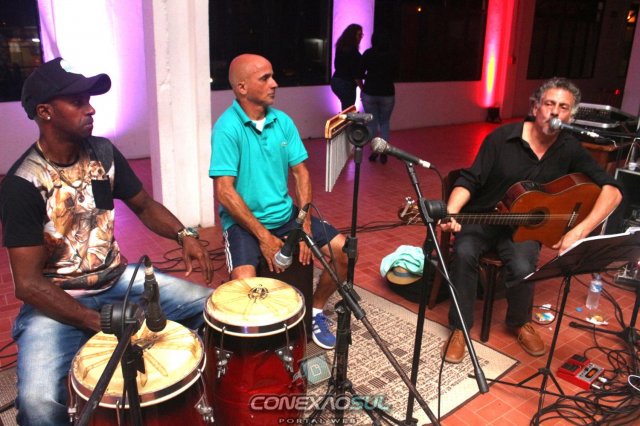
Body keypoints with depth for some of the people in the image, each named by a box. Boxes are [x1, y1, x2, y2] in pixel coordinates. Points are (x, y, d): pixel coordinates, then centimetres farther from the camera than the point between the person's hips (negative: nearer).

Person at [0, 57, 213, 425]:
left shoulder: (103, 152, -3)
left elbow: (144, 205, 10)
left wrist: (184, 235, -10)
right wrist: (102, 324, -27)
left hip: (118, 280, 5)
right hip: (57, 301, -5)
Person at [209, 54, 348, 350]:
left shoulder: (282, 121, 1)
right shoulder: (227, 128, -15)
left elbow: (301, 172, 4)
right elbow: (224, 191, -18)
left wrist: (305, 226, -7)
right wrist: (264, 237, -18)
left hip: (286, 214, 6)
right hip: (243, 221, -5)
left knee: (342, 248, -7)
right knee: (244, 282, -30)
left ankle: (316, 310, 18)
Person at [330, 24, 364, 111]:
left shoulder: (341, 47, 9)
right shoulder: (352, 51, -17)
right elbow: (355, 73, -18)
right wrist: (362, 88, -12)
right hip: (346, 84, -9)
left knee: (346, 109, 19)